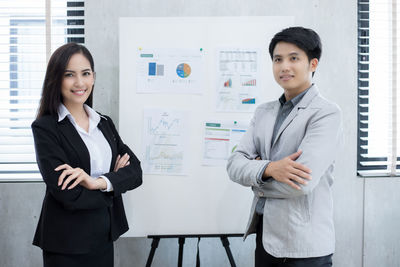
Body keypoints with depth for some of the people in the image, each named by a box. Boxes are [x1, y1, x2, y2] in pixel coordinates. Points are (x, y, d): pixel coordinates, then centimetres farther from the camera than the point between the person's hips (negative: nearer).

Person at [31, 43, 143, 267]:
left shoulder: (105, 123, 8)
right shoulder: (45, 128, -11)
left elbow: (136, 172, -2)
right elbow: (67, 194, -20)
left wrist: (99, 182, -20)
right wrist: (115, 180, -6)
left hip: (105, 237, 5)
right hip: (67, 243, -5)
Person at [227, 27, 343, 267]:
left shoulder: (326, 113, -12)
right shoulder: (264, 112, 10)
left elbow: (302, 182, -22)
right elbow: (234, 164, 1)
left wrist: (254, 178, -6)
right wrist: (267, 169, -19)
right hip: (265, 236, 6)